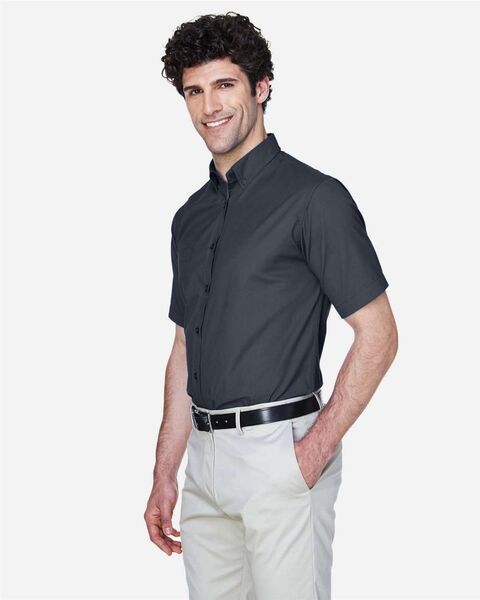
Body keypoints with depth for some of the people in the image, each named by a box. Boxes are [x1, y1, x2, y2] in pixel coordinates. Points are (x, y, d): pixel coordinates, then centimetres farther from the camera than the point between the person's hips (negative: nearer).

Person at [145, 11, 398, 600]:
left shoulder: (313, 197, -8)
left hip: (280, 449, -6)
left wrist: (314, 452, -16)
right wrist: (164, 475, 14)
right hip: (205, 457, 7)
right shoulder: (191, 216, 13)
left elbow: (378, 335, -10)